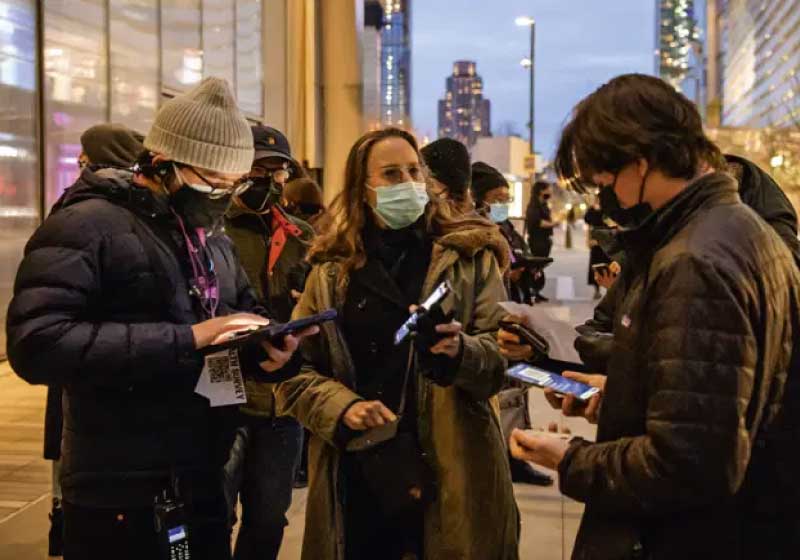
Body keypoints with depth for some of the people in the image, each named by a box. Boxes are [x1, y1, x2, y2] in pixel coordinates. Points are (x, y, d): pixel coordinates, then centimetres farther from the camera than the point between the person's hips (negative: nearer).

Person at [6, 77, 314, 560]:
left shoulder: (214, 239, 13)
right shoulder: (87, 225, -13)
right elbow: (36, 342, -25)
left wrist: (273, 348, -7)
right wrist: (185, 340, -27)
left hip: (204, 483, 8)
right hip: (120, 497, -7)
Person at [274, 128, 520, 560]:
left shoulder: (471, 256, 2)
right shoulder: (331, 271, 7)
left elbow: (502, 354, -5)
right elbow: (294, 371, 6)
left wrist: (461, 353, -27)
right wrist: (343, 408, -13)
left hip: (452, 467, -1)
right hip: (358, 469, 1)